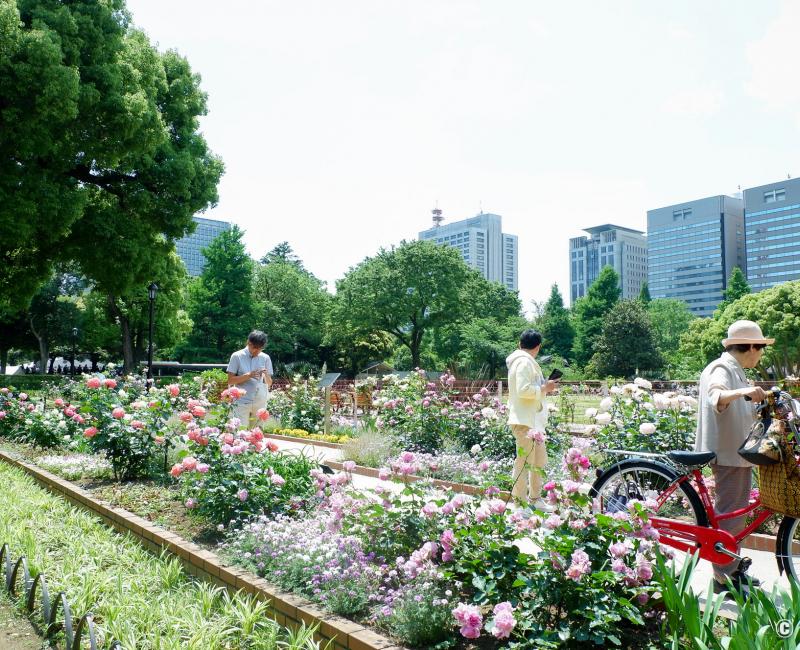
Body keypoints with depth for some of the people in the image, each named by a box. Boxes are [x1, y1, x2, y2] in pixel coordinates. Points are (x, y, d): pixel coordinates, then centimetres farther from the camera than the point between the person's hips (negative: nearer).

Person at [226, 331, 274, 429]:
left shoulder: (265, 358, 6)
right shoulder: (237, 356, -2)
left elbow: (269, 384, 9)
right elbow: (230, 381, -5)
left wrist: (266, 375, -13)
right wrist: (248, 375, -17)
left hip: (260, 403, 3)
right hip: (242, 402, -3)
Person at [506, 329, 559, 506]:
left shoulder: (525, 361, 17)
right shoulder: (524, 362, -14)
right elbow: (523, 390, -24)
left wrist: (544, 386, 15)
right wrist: (544, 388, -13)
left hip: (533, 420, 11)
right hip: (525, 420, -11)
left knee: (539, 460, 18)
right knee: (525, 461, -6)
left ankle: (535, 498, 28)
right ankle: (518, 501, 0)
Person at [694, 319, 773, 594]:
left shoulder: (735, 371, 19)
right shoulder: (722, 368, -14)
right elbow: (715, 398, -36)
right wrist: (743, 391, -51)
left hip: (737, 451, 11)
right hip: (728, 453, -11)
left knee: (734, 512, 18)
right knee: (729, 513, -7)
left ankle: (733, 569, 29)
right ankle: (724, 579, 0)